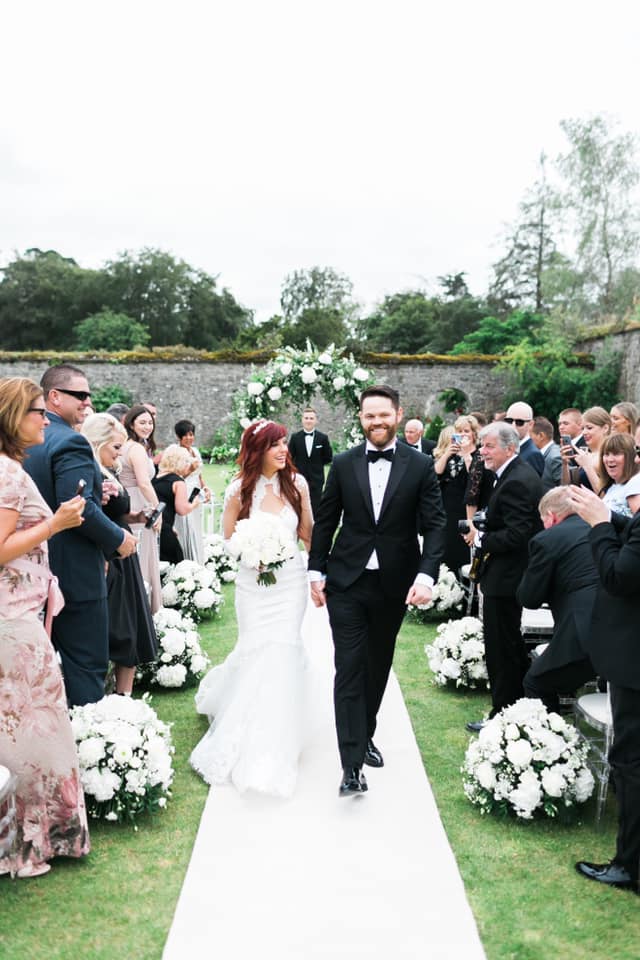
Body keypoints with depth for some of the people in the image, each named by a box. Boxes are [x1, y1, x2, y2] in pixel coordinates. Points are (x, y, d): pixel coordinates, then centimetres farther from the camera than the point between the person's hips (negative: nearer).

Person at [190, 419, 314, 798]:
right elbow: (228, 539, 5)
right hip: (254, 583, -1)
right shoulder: (239, 490, -5)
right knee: (258, 653, 1)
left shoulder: (297, 483, -2)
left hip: (291, 581, 1)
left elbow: (307, 532, 5)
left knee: (281, 658, -1)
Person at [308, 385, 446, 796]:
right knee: (349, 668, -5)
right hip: (347, 582, 0)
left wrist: (427, 575, -18)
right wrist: (316, 572, 2)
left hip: (394, 584, 1)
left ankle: (365, 734, 38)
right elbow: (325, 521, 5)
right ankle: (352, 765, -1)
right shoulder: (343, 464, 0)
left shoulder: (421, 466, -3)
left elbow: (434, 525, -6)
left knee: (378, 665, 16)